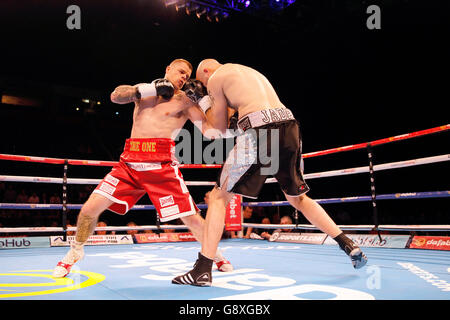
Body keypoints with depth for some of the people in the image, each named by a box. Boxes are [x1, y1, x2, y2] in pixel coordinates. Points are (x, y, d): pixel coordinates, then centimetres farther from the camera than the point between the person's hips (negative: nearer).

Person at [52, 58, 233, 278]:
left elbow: (210, 132, 0)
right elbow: (116, 95, 1)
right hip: (130, 162, 3)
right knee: (91, 207, -5)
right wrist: (151, 88, -5)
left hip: (162, 165, -3)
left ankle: (217, 256, 21)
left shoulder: (185, 99, 8)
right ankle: (75, 253, 22)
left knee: (191, 218, -6)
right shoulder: (145, 89, 20)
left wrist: (201, 99, -7)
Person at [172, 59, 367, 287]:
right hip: (289, 125, 7)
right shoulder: (250, 72, 34)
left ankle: (202, 270, 1)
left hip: (259, 131, -7)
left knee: (218, 197, 5)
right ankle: (350, 246, 18)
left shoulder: (216, 77, 12)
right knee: (298, 198, 23)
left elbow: (221, 129, 16)